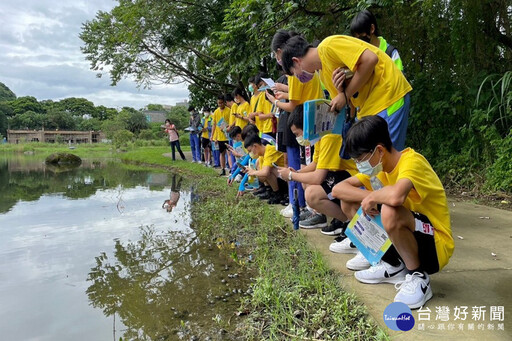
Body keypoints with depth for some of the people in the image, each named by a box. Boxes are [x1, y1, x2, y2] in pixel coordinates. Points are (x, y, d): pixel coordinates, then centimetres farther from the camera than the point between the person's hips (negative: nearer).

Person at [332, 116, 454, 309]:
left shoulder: (411, 162, -23)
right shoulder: (378, 165, 0)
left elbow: (396, 196, -46)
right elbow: (338, 189, -3)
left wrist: (373, 196, -24)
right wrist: (369, 196, -21)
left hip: (436, 246, -8)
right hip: (402, 241, 8)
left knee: (390, 212, -37)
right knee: (349, 202, 1)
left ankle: (418, 278, -10)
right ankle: (393, 265, 9)